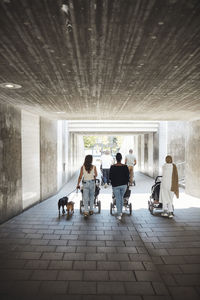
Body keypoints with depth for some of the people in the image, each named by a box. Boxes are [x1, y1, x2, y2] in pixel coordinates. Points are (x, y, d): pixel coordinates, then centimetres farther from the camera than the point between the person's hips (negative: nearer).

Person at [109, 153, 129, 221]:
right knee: (121, 197, 21)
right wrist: (126, 184, 13)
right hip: (124, 185, 2)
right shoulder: (125, 167, -5)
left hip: (115, 185, -2)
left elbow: (110, 177, -3)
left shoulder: (112, 167, -9)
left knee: (118, 199, 6)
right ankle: (120, 212, 31)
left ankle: (119, 215, 2)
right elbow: (127, 176, 0)